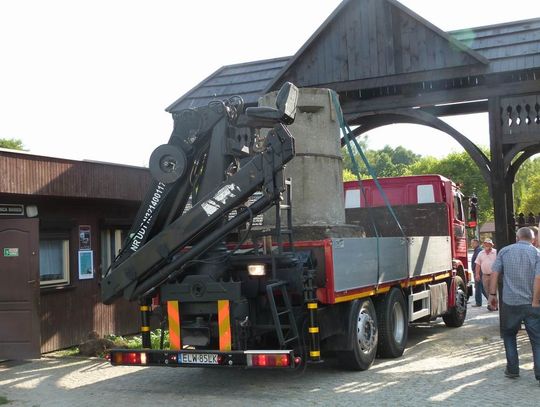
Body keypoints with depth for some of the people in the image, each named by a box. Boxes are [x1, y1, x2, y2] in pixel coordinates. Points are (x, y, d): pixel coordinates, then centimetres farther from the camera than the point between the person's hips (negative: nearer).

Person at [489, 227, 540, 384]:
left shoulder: (505, 251, 4)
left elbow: (494, 273, 0)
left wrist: (492, 294, 7)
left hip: (510, 302, 1)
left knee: (509, 335, 20)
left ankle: (512, 369, 19)